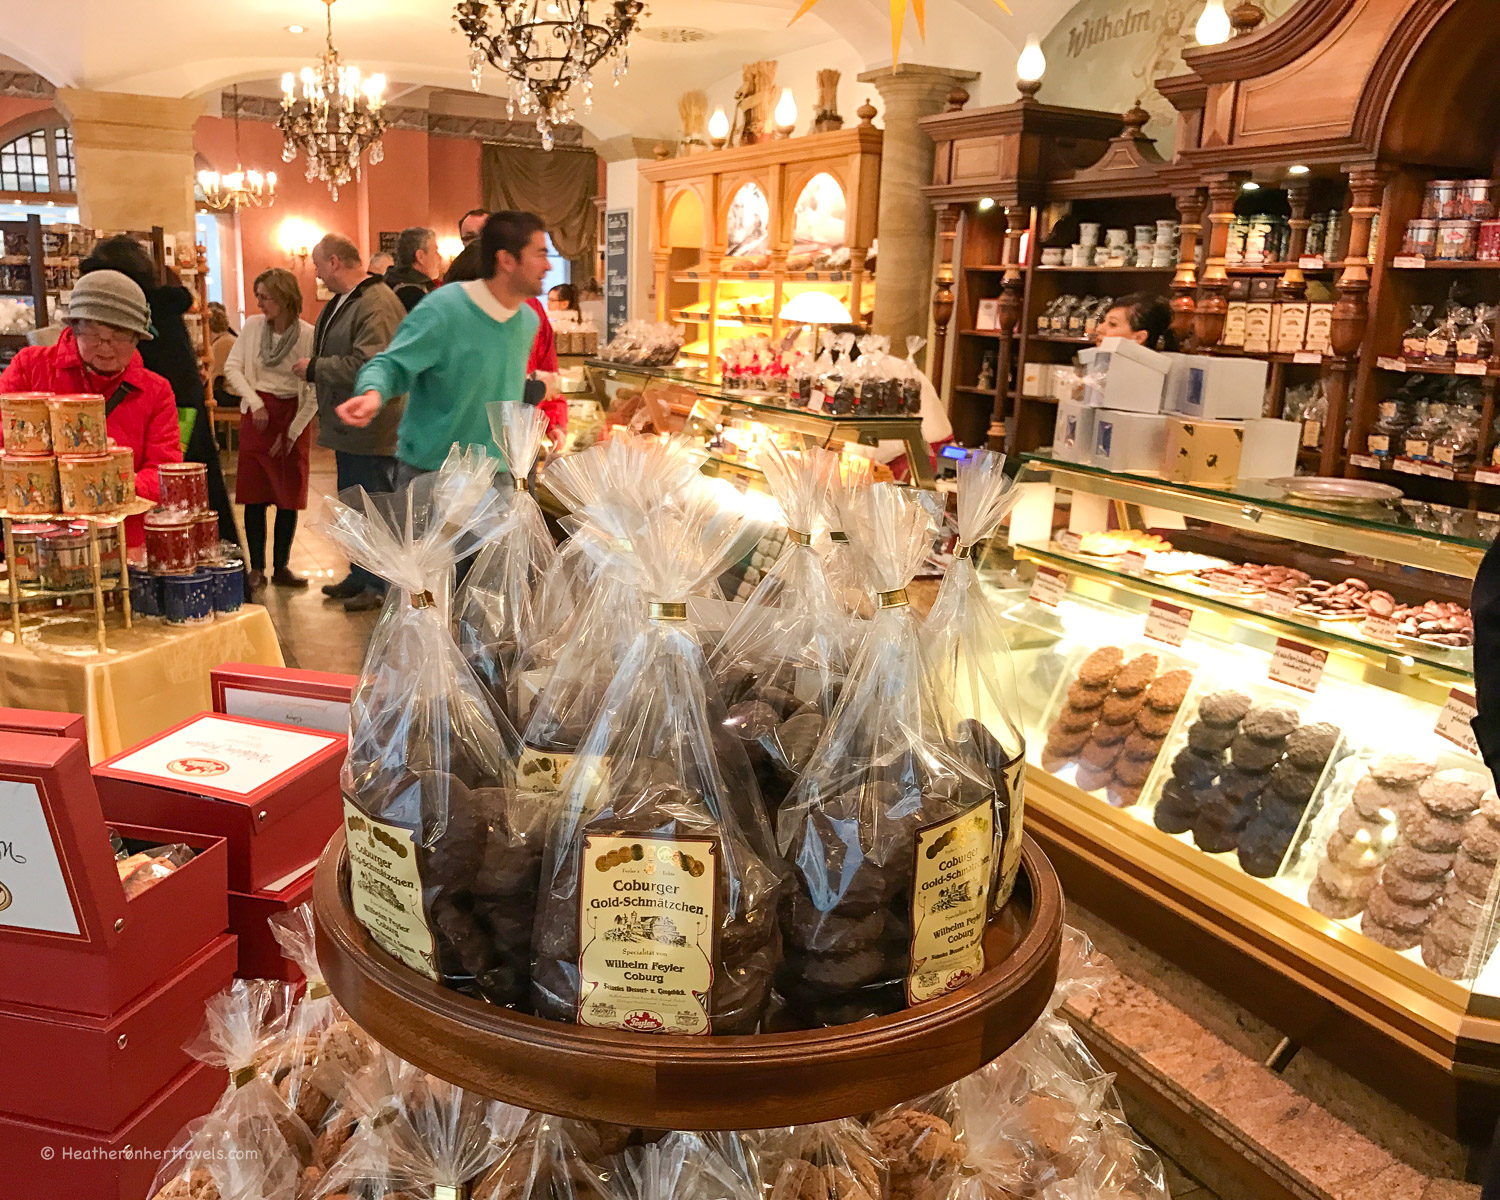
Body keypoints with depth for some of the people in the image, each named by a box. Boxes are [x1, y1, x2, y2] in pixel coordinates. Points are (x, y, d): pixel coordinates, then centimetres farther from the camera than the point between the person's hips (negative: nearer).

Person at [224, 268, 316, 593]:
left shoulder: (308, 335, -10)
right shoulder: (253, 326, 0)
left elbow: (316, 392, -9)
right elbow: (231, 367, 3)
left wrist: (293, 431, -8)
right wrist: (255, 403, -9)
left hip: (293, 417, -2)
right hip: (257, 415, 2)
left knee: (290, 496, 4)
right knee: (255, 495, 2)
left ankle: (281, 567, 15)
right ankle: (257, 569, 9)